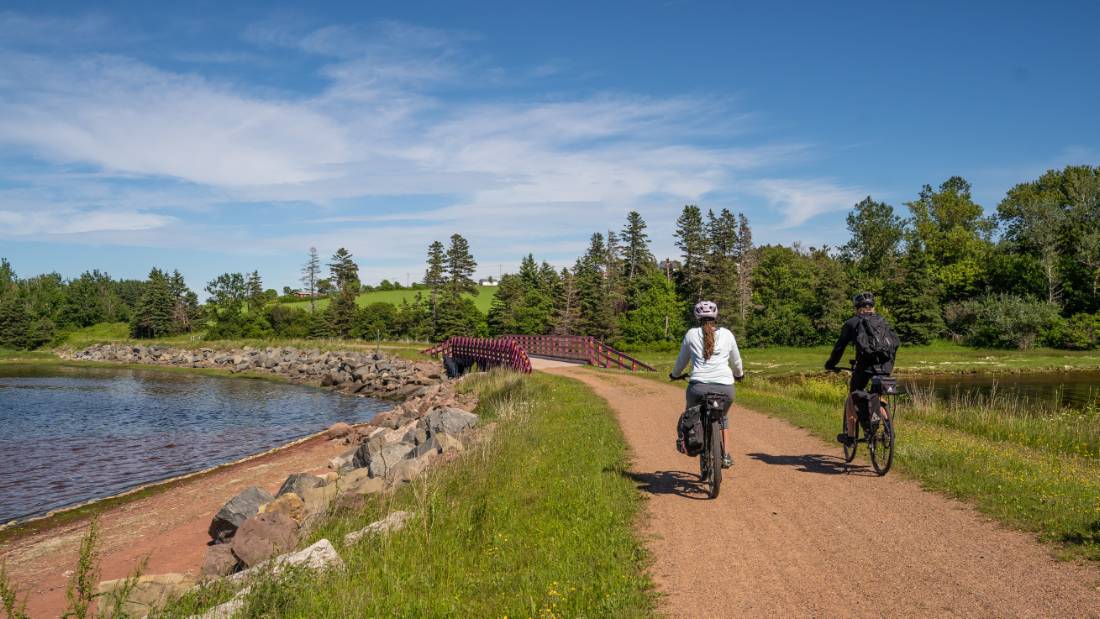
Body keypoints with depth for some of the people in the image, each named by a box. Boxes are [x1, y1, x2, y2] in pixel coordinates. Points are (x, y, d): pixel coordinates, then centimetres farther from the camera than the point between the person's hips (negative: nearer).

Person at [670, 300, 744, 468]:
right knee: (722, 416, 31)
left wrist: (675, 374, 41)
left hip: (699, 386, -2)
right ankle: (725, 456, 27)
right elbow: (736, 361, 24)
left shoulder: (691, 334, 9)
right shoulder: (726, 334, 13)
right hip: (725, 387, 2)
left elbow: (681, 360, 20)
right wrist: (739, 374, 45)